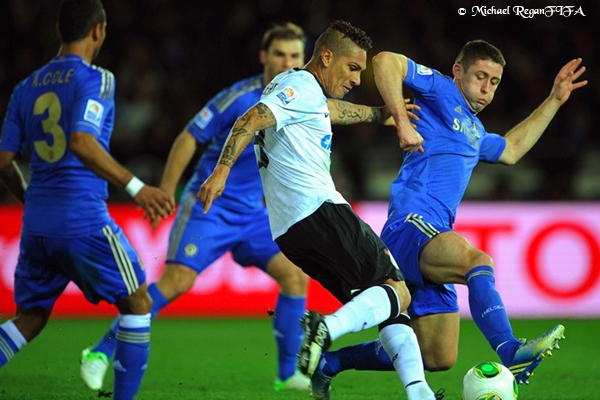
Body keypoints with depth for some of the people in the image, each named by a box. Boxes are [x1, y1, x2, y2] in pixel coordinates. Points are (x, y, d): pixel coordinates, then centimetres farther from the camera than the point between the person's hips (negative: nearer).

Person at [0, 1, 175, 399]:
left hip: (37, 221, 6)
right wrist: (136, 187, -22)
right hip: (85, 220, -6)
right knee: (138, 303, 8)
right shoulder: (95, 80, -6)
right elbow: (81, 142, -22)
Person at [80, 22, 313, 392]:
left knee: (295, 275, -5)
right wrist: (165, 193, -10)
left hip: (253, 214, 6)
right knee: (178, 281, -18)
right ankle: (101, 352, -10)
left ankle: (289, 373, 7)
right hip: (209, 205, -6)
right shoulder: (240, 98, -16)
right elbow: (190, 139, -10)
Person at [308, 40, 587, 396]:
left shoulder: (474, 132, 29)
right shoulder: (441, 92, 4)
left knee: (438, 359, 7)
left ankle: (331, 363, 22)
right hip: (410, 226, -9)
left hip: (432, 240, 9)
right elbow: (385, 61, -9)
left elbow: (511, 149, 47)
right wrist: (402, 122, -16)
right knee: (479, 262, -37)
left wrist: (554, 100, 44)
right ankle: (511, 354, -58)